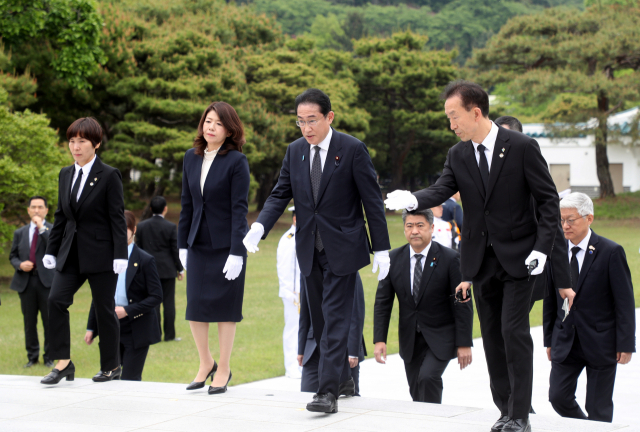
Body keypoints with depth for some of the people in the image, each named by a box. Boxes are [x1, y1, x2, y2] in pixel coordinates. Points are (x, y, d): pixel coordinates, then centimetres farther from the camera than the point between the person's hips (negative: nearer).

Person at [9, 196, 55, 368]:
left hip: (47, 281, -3)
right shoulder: (20, 233, 16)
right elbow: (13, 256, 17)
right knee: (29, 321, 7)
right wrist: (20, 264, -5)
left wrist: (42, 228, -14)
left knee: (49, 320, -2)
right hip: (25, 282, 3)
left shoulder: (54, 230, 5)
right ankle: (32, 356, 18)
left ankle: (49, 356, 9)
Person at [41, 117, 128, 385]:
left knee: (104, 308, 3)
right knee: (56, 300, -12)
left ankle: (111, 366, 17)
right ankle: (63, 363, -7)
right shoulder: (66, 174, 11)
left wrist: (120, 255, -13)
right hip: (71, 253, 5)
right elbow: (60, 215, 16)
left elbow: (117, 218, -8)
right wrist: (51, 250, 13)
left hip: (101, 253, -5)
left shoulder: (109, 176, -6)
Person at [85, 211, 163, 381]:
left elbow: (156, 297, -10)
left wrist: (127, 311, -19)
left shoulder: (145, 260, -6)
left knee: (130, 380, -6)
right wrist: (91, 328, 11)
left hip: (137, 331, -5)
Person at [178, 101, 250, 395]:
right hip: (199, 244, 5)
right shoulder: (192, 157, 7)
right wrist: (182, 244, 9)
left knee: (224, 307, 2)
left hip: (226, 244, -5)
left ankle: (224, 370, 15)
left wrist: (237, 252, -16)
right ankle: (205, 363, 22)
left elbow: (240, 208, -12)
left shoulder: (237, 161, -9)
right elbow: (187, 204, 11)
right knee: (195, 305, 3)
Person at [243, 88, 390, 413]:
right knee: (321, 321, 11)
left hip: (342, 249, -6)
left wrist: (381, 249, -9)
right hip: (310, 249, 6)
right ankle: (343, 379, 25)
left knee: (335, 320, -10)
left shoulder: (352, 149, -9)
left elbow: (372, 200, -7)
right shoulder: (295, 150, 6)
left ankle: (328, 392, -13)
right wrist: (259, 227, -13)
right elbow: (280, 195, 6)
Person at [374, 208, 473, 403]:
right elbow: (382, 301, 2)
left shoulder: (450, 259, -10)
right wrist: (379, 339, -6)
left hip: (441, 336, -4)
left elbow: (462, 303, -9)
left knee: (428, 378, -24)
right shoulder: (394, 259, -1)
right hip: (410, 338, 4)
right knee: (416, 392, 6)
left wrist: (464, 343, -13)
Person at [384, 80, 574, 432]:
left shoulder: (522, 148, -9)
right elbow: (441, 191, -10)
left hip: (518, 257, -5)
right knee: (492, 335, 8)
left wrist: (541, 248, -14)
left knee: (514, 331, -12)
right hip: (481, 260, 5)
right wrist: (412, 200, -32)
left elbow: (548, 200, -6)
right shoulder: (458, 155, 4)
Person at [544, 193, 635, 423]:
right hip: (565, 341, 4)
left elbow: (625, 301, -8)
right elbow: (550, 298, 9)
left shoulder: (611, 252, -9)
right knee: (558, 397, -2)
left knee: (599, 409, 1)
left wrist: (625, 344, -10)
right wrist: (549, 339, 9)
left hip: (601, 342, -4)